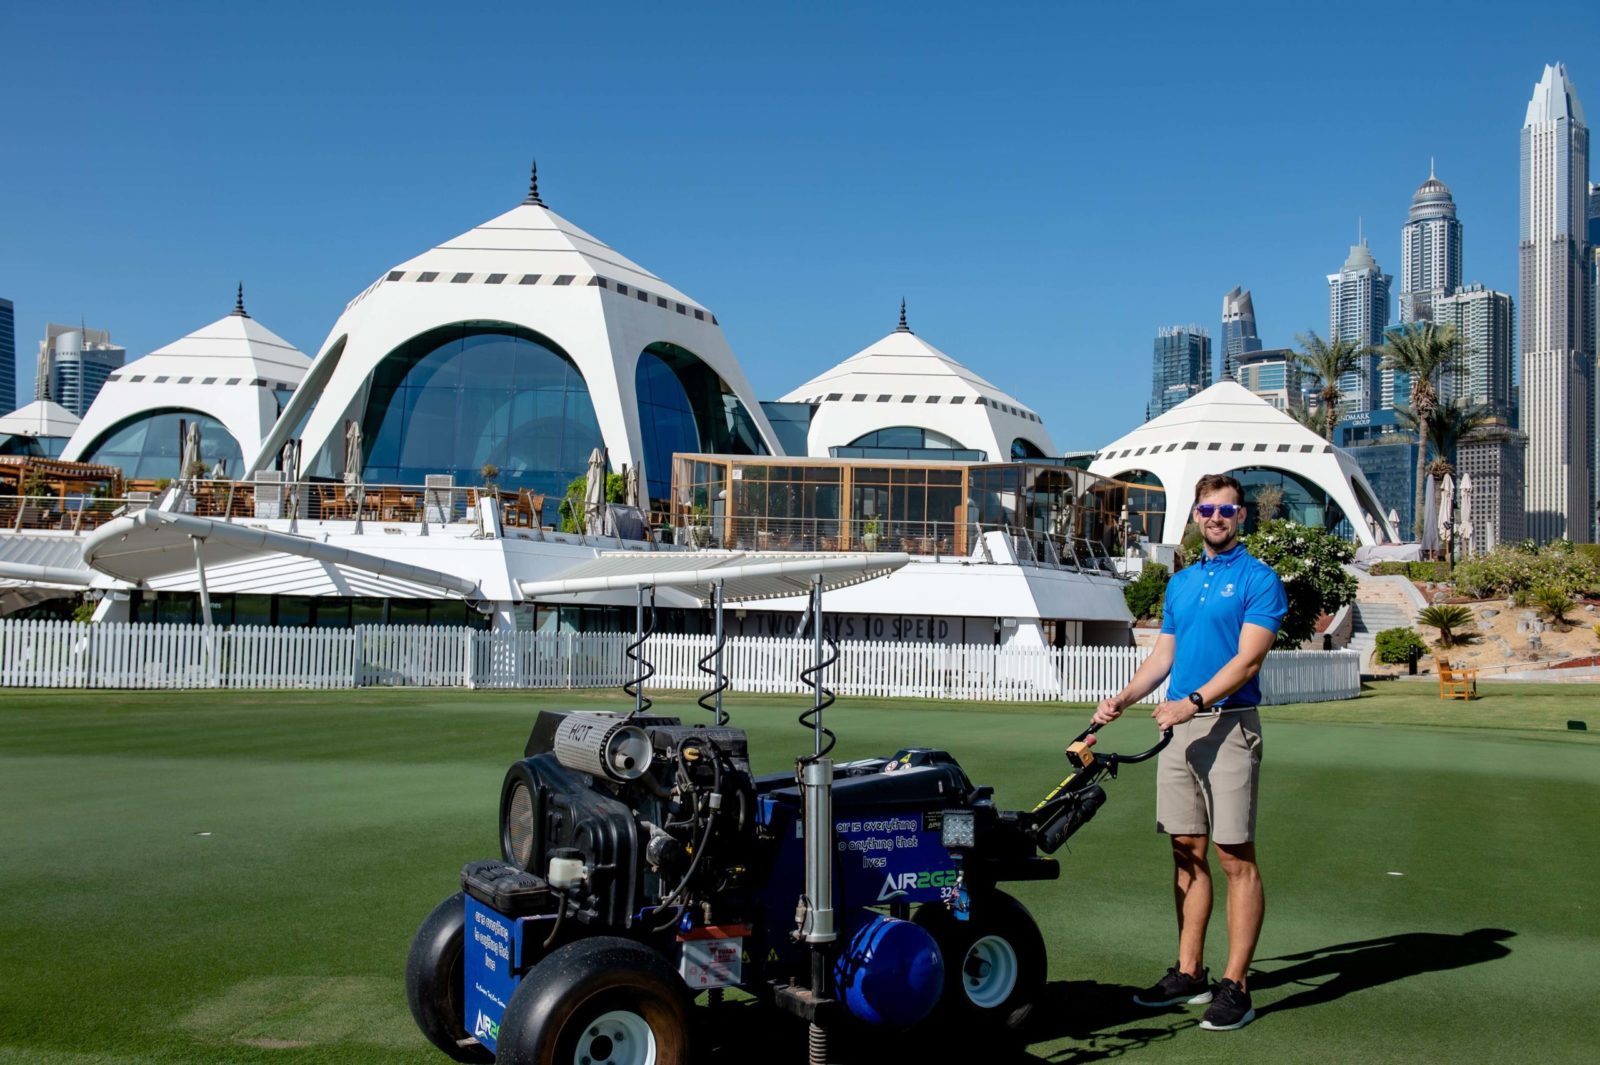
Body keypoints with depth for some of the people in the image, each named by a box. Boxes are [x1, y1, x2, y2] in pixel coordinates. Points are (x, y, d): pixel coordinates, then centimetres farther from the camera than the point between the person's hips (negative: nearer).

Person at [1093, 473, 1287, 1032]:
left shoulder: (1258, 580, -4)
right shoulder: (1180, 582, 17)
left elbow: (1248, 658, -14)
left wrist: (1193, 701, -23)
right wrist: (1122, 699, 5)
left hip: (1229, 726, -7)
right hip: (1178, 728, 7)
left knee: (1235, 857, -4)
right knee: (1187, 853, 10)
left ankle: (1235, 986, 1)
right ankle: (1189, 973, 19)